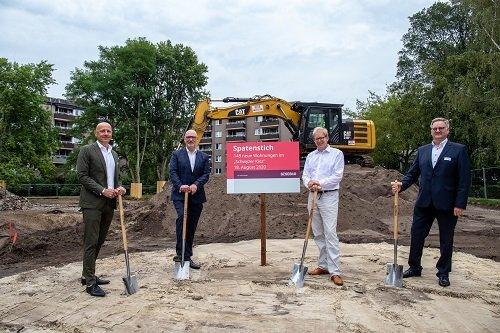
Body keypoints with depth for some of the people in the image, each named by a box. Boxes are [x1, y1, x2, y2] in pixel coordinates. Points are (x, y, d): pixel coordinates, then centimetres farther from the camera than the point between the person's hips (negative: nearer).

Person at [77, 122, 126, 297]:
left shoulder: (114, 154, 18)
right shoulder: (87, 150, -3)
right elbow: (82, 176, -9)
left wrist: (119, 188, 2)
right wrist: (102, 190, -17)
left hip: (109, 203, 7)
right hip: (92, 202, -7)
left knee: (99, 241, 13)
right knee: (91, 242, -5)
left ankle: (88, 275, 25)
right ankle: (90, 282, 1)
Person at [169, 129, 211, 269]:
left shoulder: (204, 157, 11)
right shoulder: (177, 154, 6)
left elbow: (206, 174, 1)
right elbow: (172, 172, -4)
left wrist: (196, 185, -17)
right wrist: (180, 186, -21)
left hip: (196, 196, 3)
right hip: (180, 195, -3)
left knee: (192, 227, 7)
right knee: (181, 217, -26)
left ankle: (187, 256, 19)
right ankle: (180, 252, -18)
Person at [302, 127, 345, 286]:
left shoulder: (336, 154, 1)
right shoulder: (310, 156, 16)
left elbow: (338, 175, -8)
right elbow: (305, 175, 8)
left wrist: (320, 183, -16)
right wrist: (309, 183, -13)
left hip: (329, 196, -5)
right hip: (313, 196, 6)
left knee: (330, 233, -11)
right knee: (318, 234, 10)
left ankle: (334, 271, -9)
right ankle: (323, 265, 21)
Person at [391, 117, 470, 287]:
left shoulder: (459, 150, -3)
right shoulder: (422, 150, 10)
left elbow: (464, 179, -7)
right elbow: (412, 174, 10)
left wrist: (460, 204, -13)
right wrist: (401, 185, -10)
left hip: (447, 204, -3)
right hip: (424, 203, 4)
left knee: (446, 240, 10)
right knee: (417, 235, 9)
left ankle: (443, 273, 25)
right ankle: (414, 267, 25)